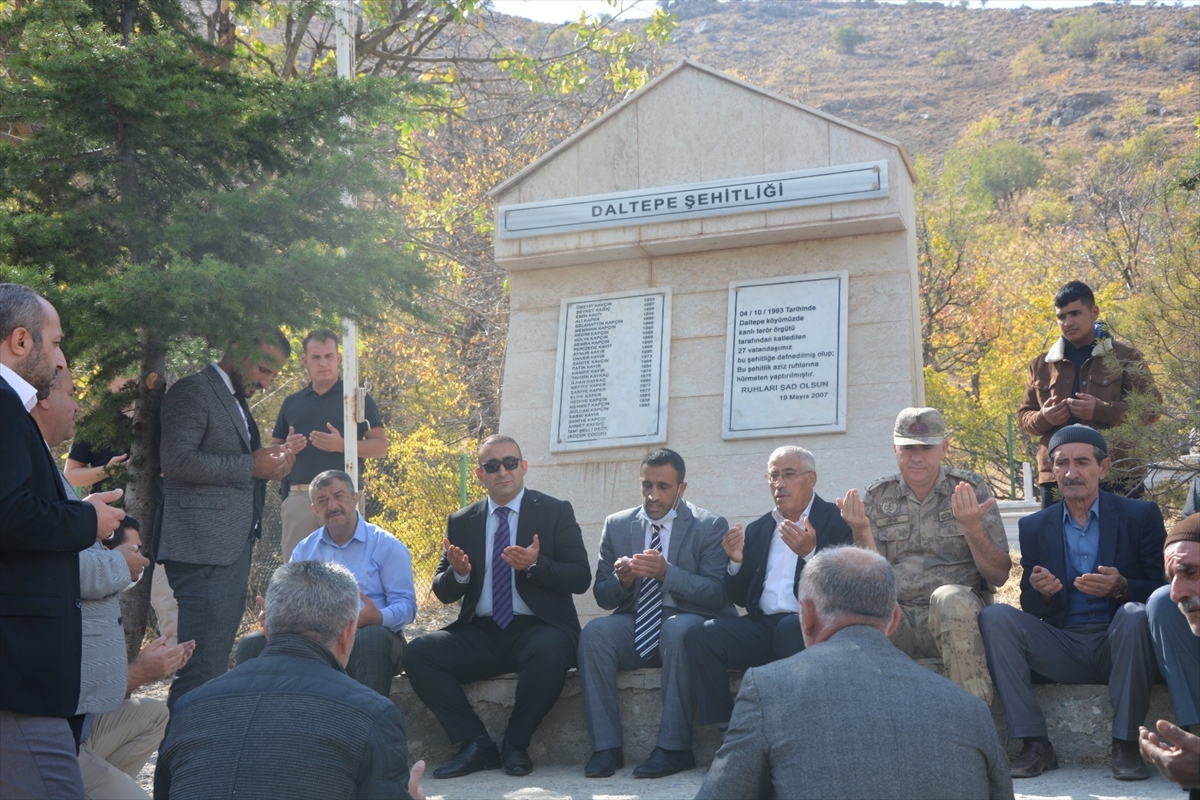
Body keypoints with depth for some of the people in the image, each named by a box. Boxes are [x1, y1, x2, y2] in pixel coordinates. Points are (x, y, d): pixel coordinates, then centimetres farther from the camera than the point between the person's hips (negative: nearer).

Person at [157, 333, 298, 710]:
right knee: (202, 671, -12)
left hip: (233, 550, 10)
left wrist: (268, 463, 9)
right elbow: (177, 460, -19)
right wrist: (251, 466, -16)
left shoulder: (236, 400, 23)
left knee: (215, 668, 12)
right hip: (205, 551, -10)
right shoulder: (193, 391, -7)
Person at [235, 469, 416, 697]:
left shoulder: (386, 546, 5)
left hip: (369, 639, -4)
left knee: (373, 638, -40)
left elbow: (405, 605, -4)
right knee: (251, 644, -15)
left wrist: (379, 617, -27)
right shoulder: (304, 549, 20)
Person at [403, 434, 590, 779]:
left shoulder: (556, 512, 4)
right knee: (417, 653, -21)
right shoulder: (461, 522, 13)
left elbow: (581, 578, -3)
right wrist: (459, 573, -12)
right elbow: (443, 592, 12)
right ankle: (477, 745, -9)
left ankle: (515, 744, -11)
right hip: (480, 634, 3)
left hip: (537, 630, -3)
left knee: (550, 652, -37)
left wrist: (536, 565, -21)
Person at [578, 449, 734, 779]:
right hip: (634, 625, 3)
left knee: (678, 630, -37)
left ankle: (674, 748, -28)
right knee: (594, 632, -27)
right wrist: (621, 580, -15)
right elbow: (602, 596, 10)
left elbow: (717, 593, -10)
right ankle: (606, 747, -22)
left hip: (688, 620, -3)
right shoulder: (617, 526, 10)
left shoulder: (710, 526, -1)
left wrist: (667, 573, -24)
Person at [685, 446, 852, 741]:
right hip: (763, 626, 5)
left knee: (790, 628, -37)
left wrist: (810, 553, -26)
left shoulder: (837, 521, 3)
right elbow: (740, 598, 18)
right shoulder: (757, 529, 19)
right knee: (701, 636, -19)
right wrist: (736, 562, -2)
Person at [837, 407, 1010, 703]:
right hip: (897, 620, 2)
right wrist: (861, 531, -10)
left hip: (960, 614, -1)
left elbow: (999, 576, 1)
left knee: (950, 597, -36)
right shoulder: (878, 497, 13)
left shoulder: (972, 489, 6)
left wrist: (972, 526, -16)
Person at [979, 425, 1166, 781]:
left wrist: (1121, 587, -24)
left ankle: (1126, 745, -20)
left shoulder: (1141, 516, 2)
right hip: (1062, 650, 2)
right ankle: (1035, 744, -20)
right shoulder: (1034, 527, 8)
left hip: (1119, 644, -2)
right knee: (994, 617, -20)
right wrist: (1041, 593, -18)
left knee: (1136, 614, -34)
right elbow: (1030, 607, 7)